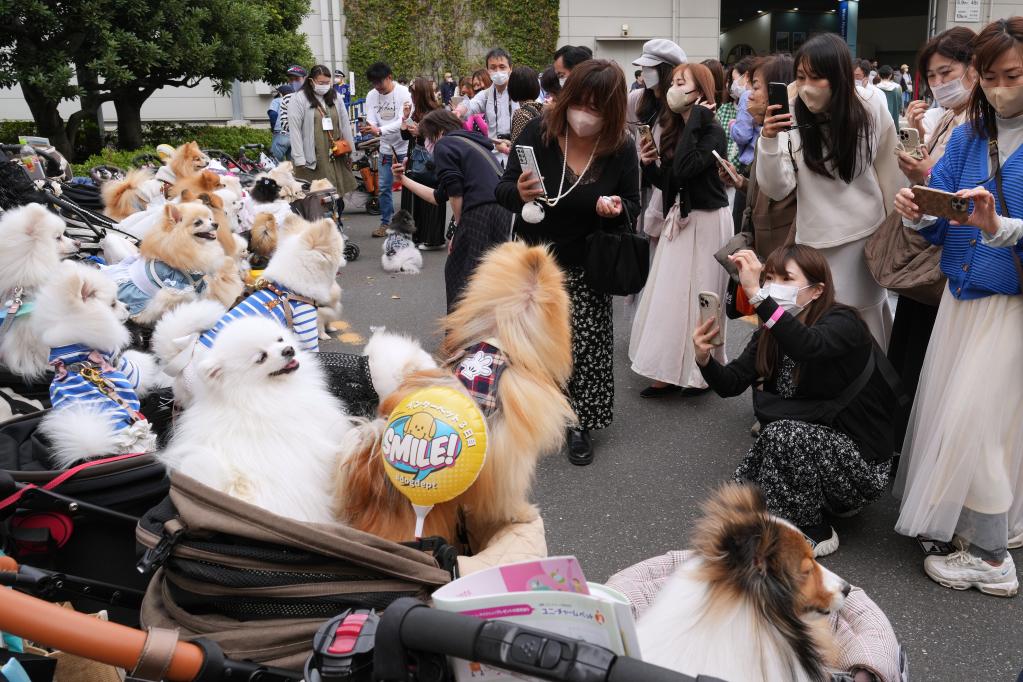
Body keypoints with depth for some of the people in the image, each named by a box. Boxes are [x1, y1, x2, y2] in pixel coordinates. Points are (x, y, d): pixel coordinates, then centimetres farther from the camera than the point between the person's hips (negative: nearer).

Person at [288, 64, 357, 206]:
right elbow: (294, 130, -7)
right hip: (313, 159, -5)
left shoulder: (334, 96, 13)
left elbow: (345, 123, 18)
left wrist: (350, 150, 16)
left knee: (338, 202, 4)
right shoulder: (299, 99, -3)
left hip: (336, 157, 5)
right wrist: (299, 159, -12)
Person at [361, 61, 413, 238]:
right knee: (384, 187, 7)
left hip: (405, 146, -4)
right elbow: (372, 120, -5)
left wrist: (379, 130, -34)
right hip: (386, 147, 5)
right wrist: (370, 128, -31)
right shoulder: (372, 95, 0)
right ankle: (385, 222, 18)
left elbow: (402, 121, -23)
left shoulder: (404, 93, -15)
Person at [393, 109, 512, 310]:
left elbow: (455, 194, -9)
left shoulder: (444, 145, 4)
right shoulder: (471, 144, 30)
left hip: (481, 211, -8)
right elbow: (439, 197, 29)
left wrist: (460, 229, 2)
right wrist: (404, 180, 36)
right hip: (503, 211, 8)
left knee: (457, 270, -1)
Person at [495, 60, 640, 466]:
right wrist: (519, 193, -33)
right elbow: (502, 190, -9)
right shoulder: (538, 132, -13)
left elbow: (632, 207, 2)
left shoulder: (621, 148, -10)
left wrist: (617, 208, -23)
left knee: (585, 345, 3)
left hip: (585, 268, 0)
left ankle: (579, 423, 22)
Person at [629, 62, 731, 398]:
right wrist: (648, 163, -4)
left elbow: (685, 169, -29)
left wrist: (694, 118, -22)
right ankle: (671, 370, 18)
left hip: (707, 221, -8)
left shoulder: (712, 131, -13)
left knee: (698, 297, -2)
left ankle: (701, 372, 10)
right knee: (669, 295, 9)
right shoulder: (672, 132, 10)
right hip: (678, 219, 8)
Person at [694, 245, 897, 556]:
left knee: (783, 435, -31)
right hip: (813, 445, 7)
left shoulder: (843, 322, -21)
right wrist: (704, 359, -31)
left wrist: (756, 294, -52)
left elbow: (808, 346, -46)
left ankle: (814, 533, -9)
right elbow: (731, 383, -11)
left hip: (863, 462, -7)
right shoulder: (771, 333, 0)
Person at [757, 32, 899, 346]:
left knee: (865, 325, 9)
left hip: (867, 241, 0)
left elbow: (889, 174, 4)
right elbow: (777, 190, -14)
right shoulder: (791, 120, -8)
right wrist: (769, 141, -29)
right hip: (815, 246, 0)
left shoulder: (871, 111, -7)